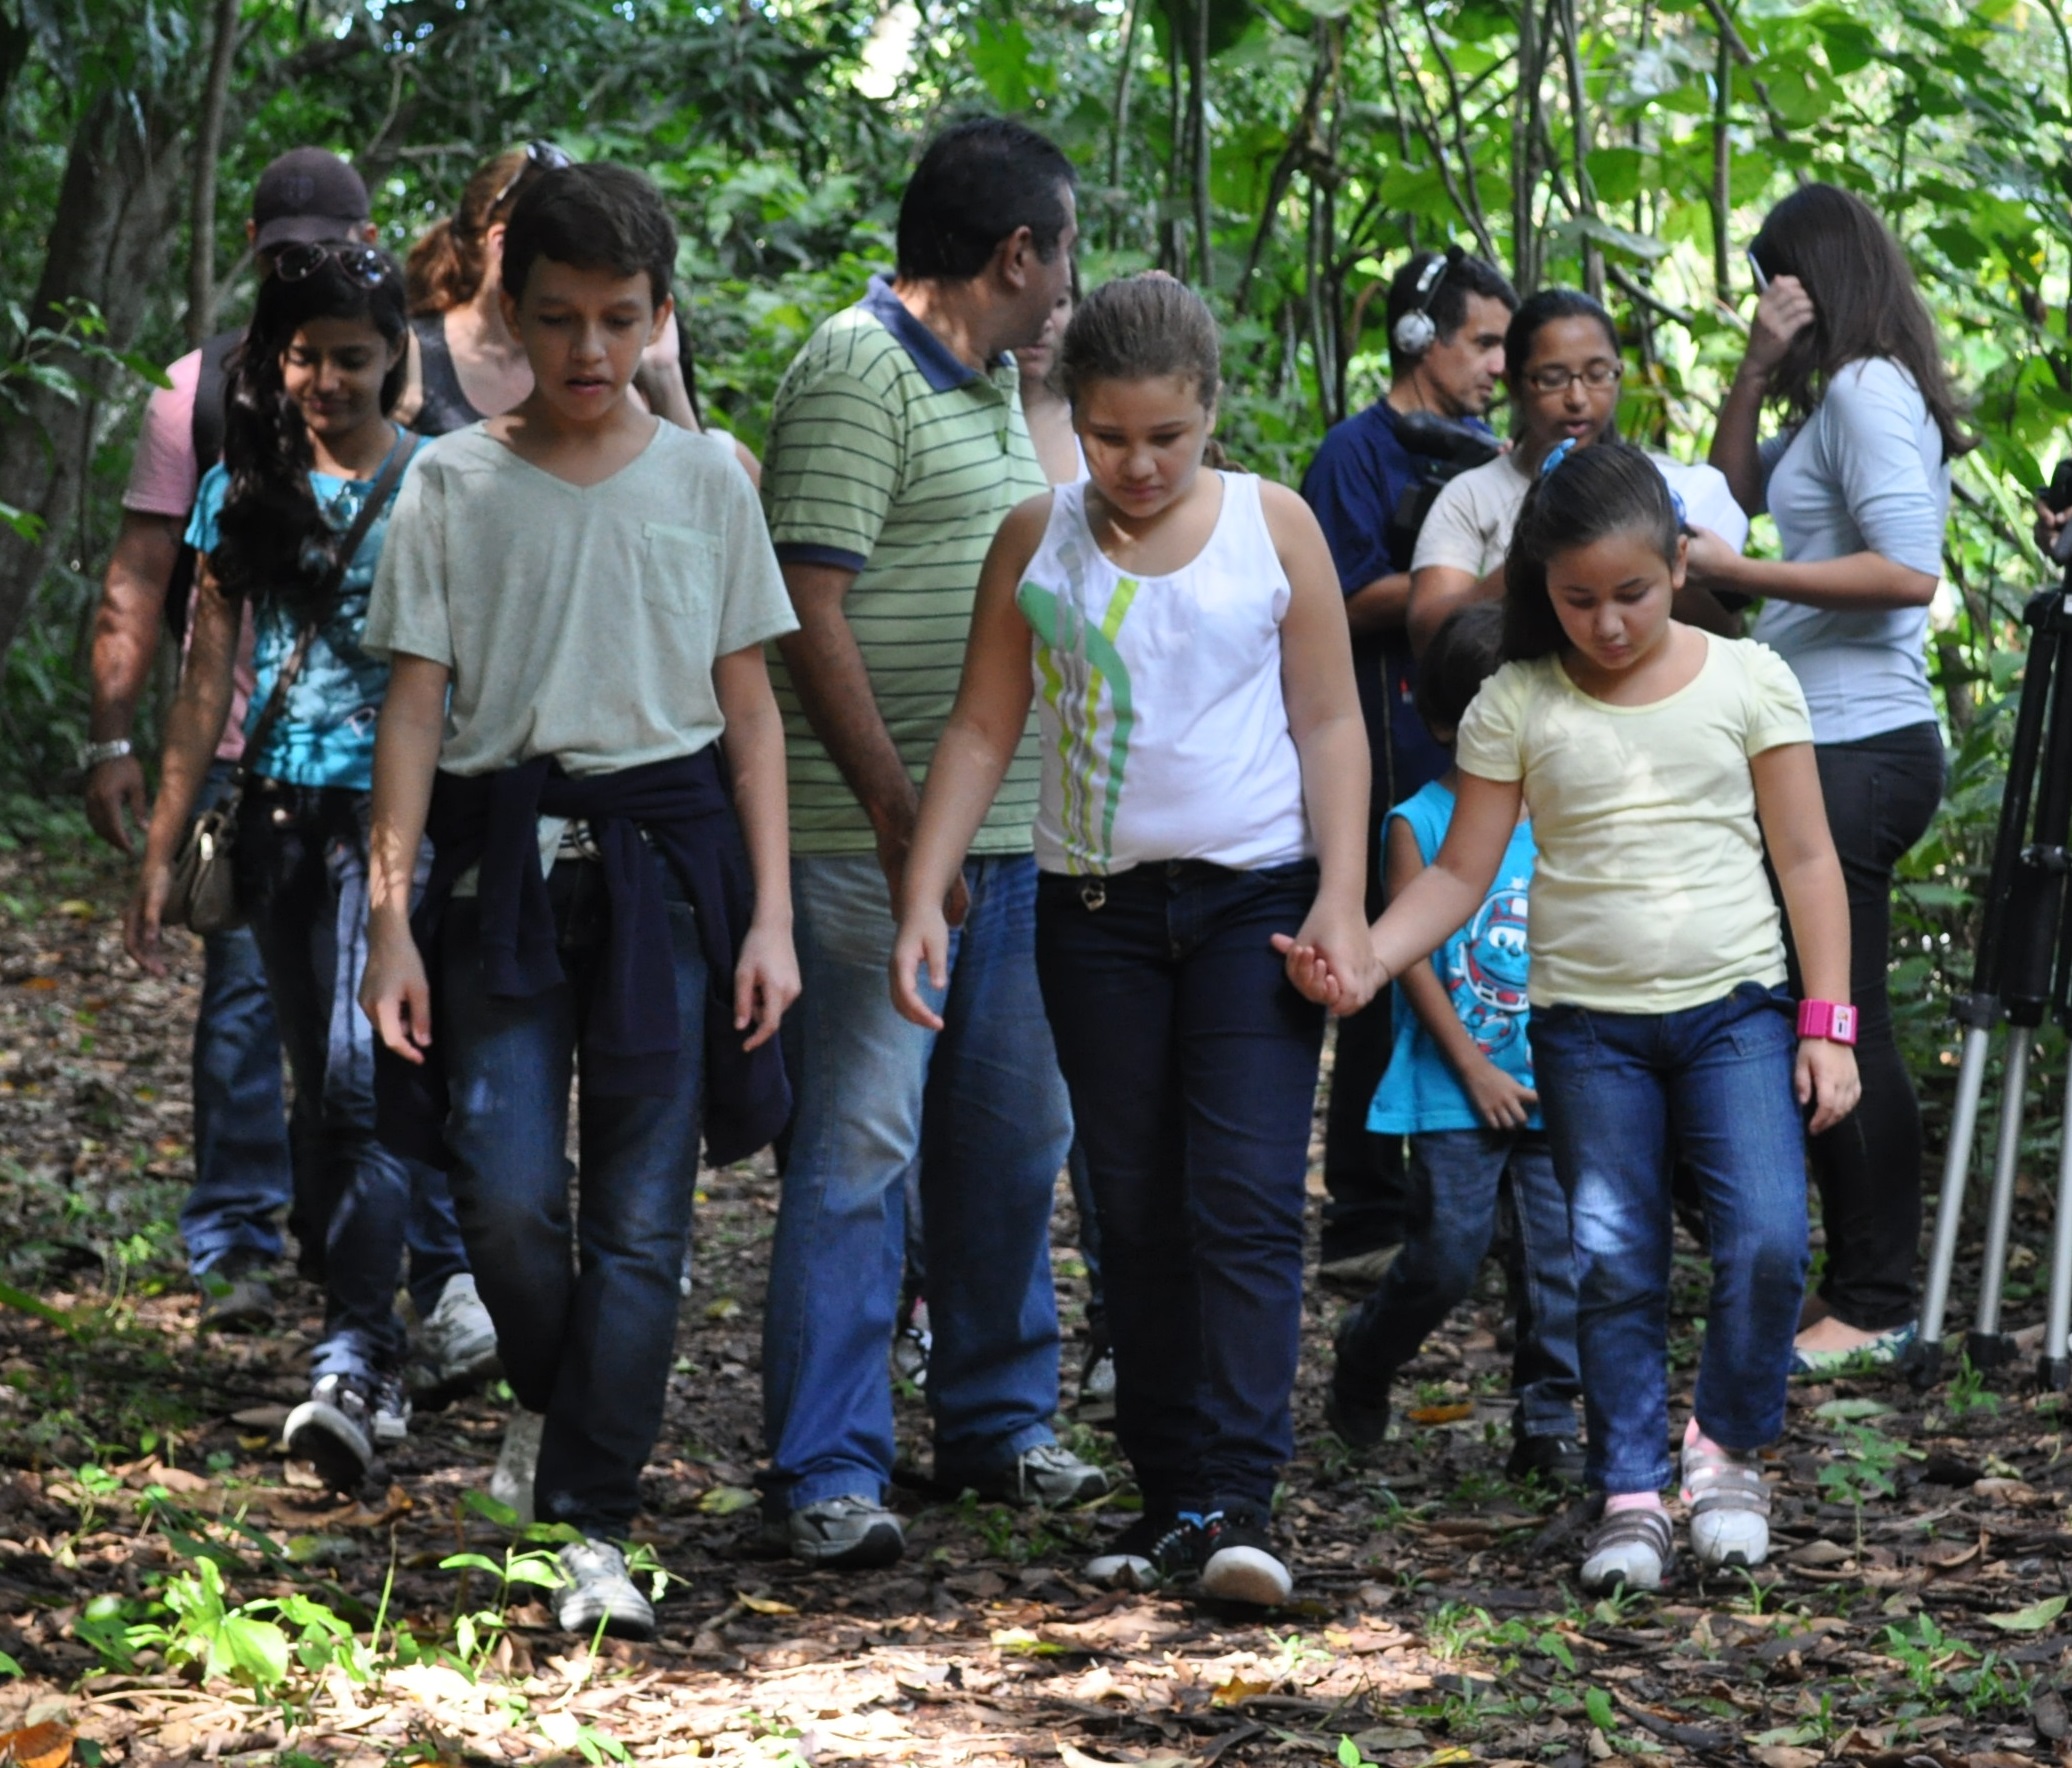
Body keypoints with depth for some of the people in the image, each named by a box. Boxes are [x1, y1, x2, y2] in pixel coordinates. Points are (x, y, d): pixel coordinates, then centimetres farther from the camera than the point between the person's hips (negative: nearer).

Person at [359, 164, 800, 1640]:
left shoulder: (706, 481, 7)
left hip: (664, 853, 0)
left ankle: (594, 1530, 1)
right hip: (502, 857, 0)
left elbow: (749, 708, 9)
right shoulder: (455, 484, 5)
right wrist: (391, 915, -2)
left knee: (640, 1213, -4)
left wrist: (770, 913, 3)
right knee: (505, 1196, -9)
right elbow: (416, 704, 4)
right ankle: (567, 1412, 21)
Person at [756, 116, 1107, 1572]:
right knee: (860, 1144, -7)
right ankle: (826, 1475, -4)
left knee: (1014, 1137, 15)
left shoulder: (997, 385, 17)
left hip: (1015, 834, 9)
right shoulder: (857, 375, -13)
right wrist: (900, 821, -21)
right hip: (879, 839, -9)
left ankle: (995, 1418, 28)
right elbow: (813, 616, -18)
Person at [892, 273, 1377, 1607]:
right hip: (1097, 907, 3)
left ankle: (1238, 1499, -16)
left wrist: (1342, 899, -7)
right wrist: (925, 894, -3)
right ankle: (1171, 1495, 12)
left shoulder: (1274, 526, -1)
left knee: (1247, 1196, -12)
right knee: (1136, 1213, 6)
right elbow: (984, 730, 6)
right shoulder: (1039, 541, 3)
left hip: (1253, 895, -2)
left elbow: (1330, 721, 2)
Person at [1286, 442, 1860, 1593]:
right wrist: (1362, 957, -15)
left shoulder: (1747, 680, 2)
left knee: (1767, 1240, -15)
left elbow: (1806, 858, 4)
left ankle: (1726, 1444, 7)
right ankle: (1629, 1494, 10)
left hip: (1734, 1007, -1)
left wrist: (1826, 1023, -2)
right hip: (1587, 1023, 1)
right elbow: (1462, 873, 2)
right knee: (1611, 1263, -1)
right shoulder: (1517, 707, 2)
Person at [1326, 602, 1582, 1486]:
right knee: (1447, 1254, -4)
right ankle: (1360, 1367, 22)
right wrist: (1475, 1068, -9)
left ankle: (1546, 1421, 6)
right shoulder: (1419, 823, -2)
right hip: (1455, 1090, -3)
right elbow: (1411, 957, -5)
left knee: (1560, 1252, -2)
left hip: (1553, 1086, 3)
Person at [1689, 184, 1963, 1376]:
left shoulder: (1868, 390, -13)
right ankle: (1861, 1281, 18)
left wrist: (1739, 575, -20)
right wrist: (1757, 366, 10)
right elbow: (1739, 486, 24)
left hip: (1860, 751, -10)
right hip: (1831, 746, 10)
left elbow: (1908, 569, -22)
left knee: (1845, 1026, -7)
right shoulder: (1841, 396, 17)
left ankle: (1878, 1305, -3)